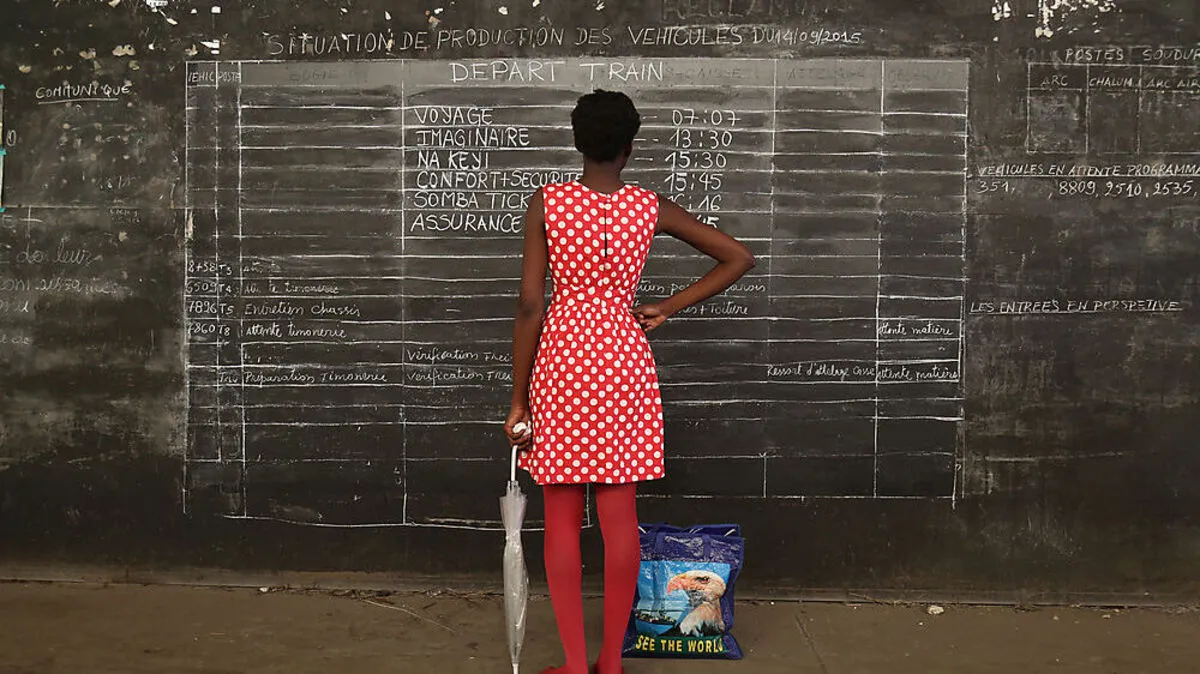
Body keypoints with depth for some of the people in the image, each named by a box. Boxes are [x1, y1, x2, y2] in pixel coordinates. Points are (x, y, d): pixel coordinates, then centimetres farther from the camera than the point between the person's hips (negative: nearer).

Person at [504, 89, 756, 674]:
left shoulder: (546, 204, -5)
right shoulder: (651, 208, 1)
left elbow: (530, 305, -8)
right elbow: (739, 258, 5)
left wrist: (519, 398, -3)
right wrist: (667, 308, 7)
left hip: (561, 357, -1)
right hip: (623, 361, 2)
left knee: (562, 522, 6)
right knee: (619, 519, 8)